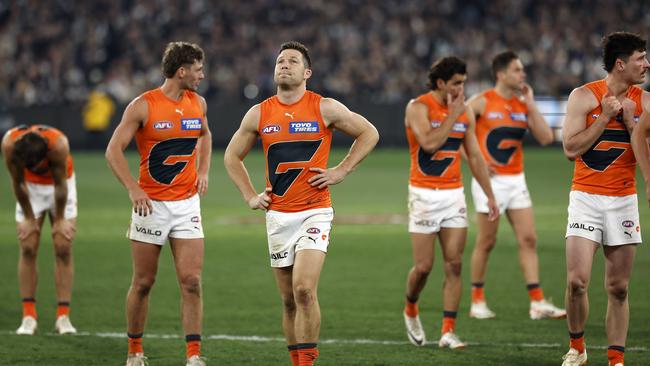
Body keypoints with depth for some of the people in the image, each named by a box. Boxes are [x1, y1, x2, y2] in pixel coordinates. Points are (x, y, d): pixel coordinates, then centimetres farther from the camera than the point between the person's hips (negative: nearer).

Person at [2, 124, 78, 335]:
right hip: (30, 187, 1)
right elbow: (18, 183, -18)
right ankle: (29, 316, -5)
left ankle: (63, 316, -9)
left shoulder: (58, 145, -39)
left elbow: (60, 185, -24)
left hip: (59, 185, -1)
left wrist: (59, 220, -12)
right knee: (28, 249, -7)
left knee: (63, 249, -9)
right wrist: (29, 218, -10)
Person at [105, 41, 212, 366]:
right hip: (151, 204, -4)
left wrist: (203, 170, 13)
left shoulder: (198, 103, 7)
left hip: (187, 203, 4)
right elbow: (114, 150, -9)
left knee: (191, 281, -7)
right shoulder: (143, 106, -10)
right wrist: (133, 189, -19)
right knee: (143, 283, 4)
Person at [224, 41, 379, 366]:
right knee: (289, 300, 7)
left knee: (304, 290, -19)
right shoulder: (258, 114, 5)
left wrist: (340, 171, -1)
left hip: (315, 212, -3)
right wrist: (250, 197, 8)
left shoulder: (325, 108, -3)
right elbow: (232, 156, 18)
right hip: (278, 215, 3)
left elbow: (369, 134, 6)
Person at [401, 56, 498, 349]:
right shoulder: (419, 107, -9)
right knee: (424, 267, -2)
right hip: (424, 195, -4)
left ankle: (448, 331, -1)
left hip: (454, 194, 5)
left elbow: (475, 157, 14)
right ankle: (411, 311, 28)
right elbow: (429, 142, -26)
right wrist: (453, 114, -18)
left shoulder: (465, 112, 7)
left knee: (454, 265, -3)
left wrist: (490, 196, 13)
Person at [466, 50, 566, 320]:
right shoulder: (482, 103, -7)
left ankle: (537, 303, -4)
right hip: (489, 180, -5)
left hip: (516, 180, 5)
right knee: (486, 242, 1)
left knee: (528, 240, -2)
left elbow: (546, 138, -1)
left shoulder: (523, 104, 8)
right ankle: (477, 301, 13)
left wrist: (531, 105, -4)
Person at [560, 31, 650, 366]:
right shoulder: (584, 97, -4)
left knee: (618, 288, 3)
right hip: (585, 197, -3)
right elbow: (571, 148, -10)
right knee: (577, 281, -12)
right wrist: (605, 117, -13)